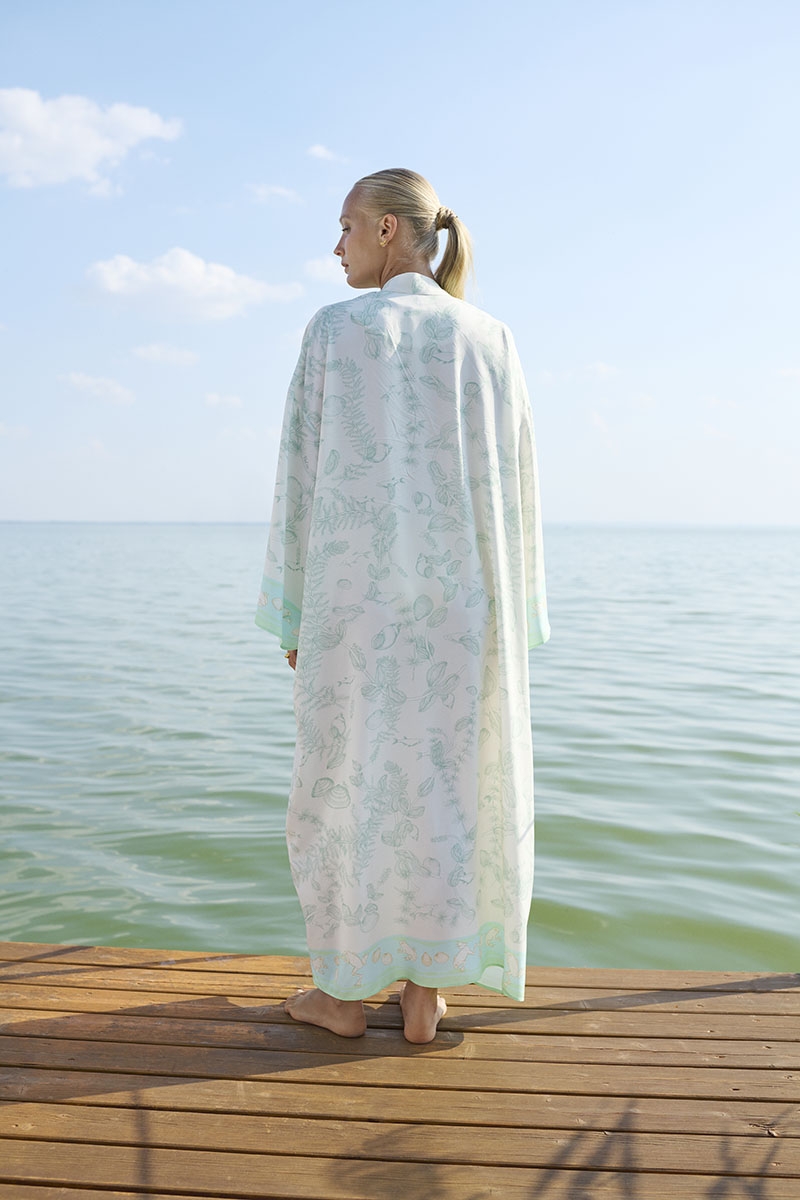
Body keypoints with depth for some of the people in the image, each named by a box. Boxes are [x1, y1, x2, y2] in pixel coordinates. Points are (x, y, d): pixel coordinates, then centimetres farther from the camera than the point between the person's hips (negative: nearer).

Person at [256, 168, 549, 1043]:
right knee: (443, 782, 9)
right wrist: (507, 614, 11)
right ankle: (423, 996, 15)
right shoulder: (488, 339, 6)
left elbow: (304, 476, -6)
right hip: (458, 596, 3)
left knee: (343, 783, 9)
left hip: (359, 591, -3)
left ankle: (344, 992, 18)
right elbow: (513, 483, 4)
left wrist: (293, 611, 1)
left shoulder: (335, 329, -4)